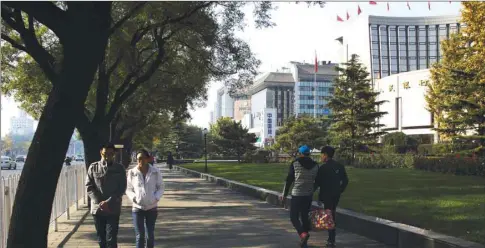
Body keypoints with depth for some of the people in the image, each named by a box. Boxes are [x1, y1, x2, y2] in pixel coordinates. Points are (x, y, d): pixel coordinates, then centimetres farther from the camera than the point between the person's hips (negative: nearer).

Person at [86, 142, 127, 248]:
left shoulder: (120, 168, 1)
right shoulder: (93, 167, 4)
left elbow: (122, 188, -3)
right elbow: (89, 187, 1)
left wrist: (108, 202, -15)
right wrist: (99, 202, -12)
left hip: (113, 209, -2)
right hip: (97, 208, 2)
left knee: (111, 239, -6)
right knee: (101, 238, 11)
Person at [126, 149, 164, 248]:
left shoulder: (155, 172, -4)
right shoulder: (132, 172, -4)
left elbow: (160, 187, 5)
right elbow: (128, 189, 5)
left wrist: (156, 198, -12)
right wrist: (134, 198, -13)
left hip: (152, 208, 1)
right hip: (137, 208, -1)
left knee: (150, 235, 9)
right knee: (140, 235, -1)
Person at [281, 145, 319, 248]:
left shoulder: (295, 163, -6)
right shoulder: (315, 165, 5)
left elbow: (289, 180, -5)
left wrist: (284, 194, 2)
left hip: (297, 194, -4)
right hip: (309, 195, 4)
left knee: (294, 216, 4)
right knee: (305, 217, 14)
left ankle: (303, 233, -19)